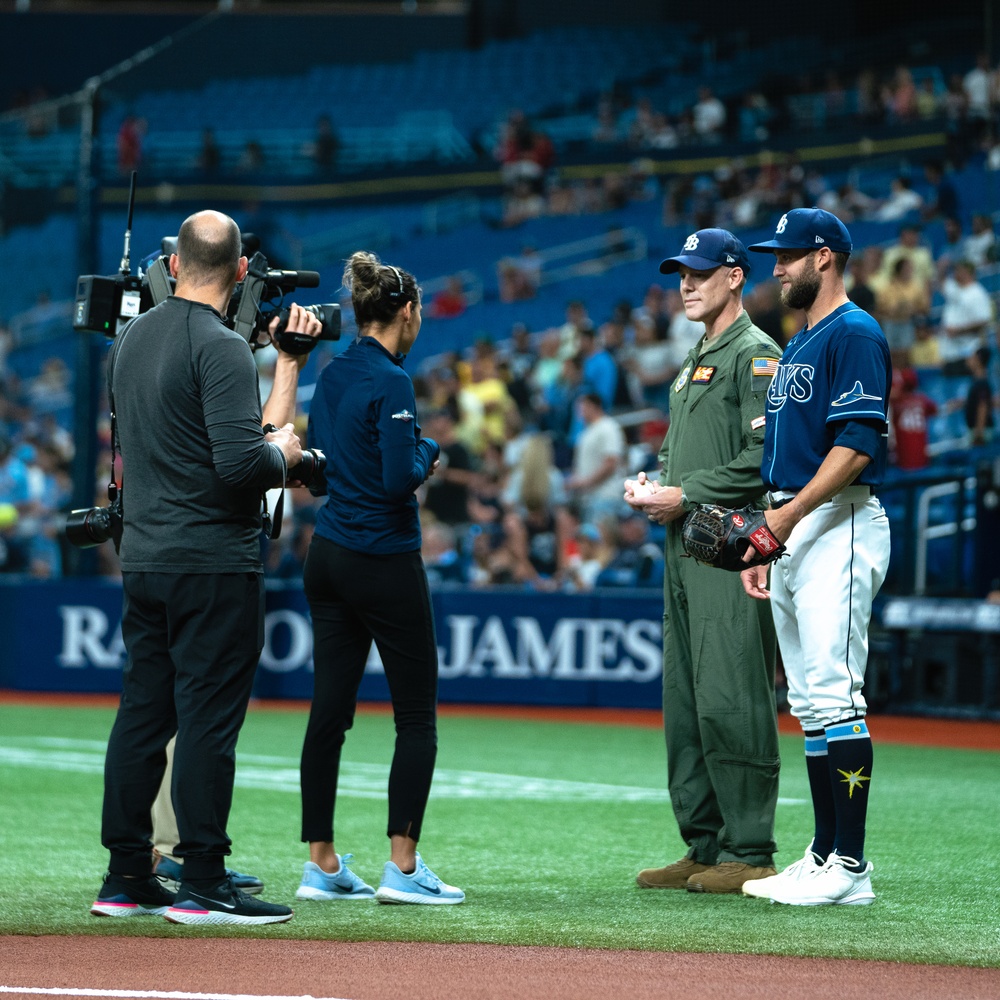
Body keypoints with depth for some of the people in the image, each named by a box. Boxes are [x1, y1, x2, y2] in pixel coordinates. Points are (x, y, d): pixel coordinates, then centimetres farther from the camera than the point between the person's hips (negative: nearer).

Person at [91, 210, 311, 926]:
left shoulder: (129, 341, 12)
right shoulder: (222, 348, -14)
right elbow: (240, 461, -23)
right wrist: (284, 452, 0)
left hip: (142, 558, 8)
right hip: (215, 561, -8)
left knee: (142, 712, 10)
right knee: (209, 715, -5)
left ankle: (126, 878, 13)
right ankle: (202, 884, -5)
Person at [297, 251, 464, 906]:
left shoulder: (332, 376, 9)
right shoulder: (389, 381, -16)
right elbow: (399, 479, -23)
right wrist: (428, 454, -3)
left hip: (328, 555, 8)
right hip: (384, 562, -8)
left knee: (330, 711, 8)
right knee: (417, 716, -1)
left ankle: (322, 864, 9)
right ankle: (402, 868, -5)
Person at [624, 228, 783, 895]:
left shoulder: (756, 355, -7)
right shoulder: (695, 362, 23)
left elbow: (764, 457, -17)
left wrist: (685, 494, -14)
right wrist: (650, 483, 10)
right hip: (684, 547, 10)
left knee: (731, 701, -12)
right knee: (685, 706, 10)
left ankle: (749, 854, -10)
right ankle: (705, 847, 14)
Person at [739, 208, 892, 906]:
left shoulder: (855, 335, -9)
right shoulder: (796, 346, 22)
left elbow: (857, 445, -19)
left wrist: (787, 516, -25)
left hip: (839, 527, -10)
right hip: (792, 534, 10)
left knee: (834, 692, -14)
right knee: (808, 703, 9)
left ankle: (851, 867, -14)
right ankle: (826, 856, 12)